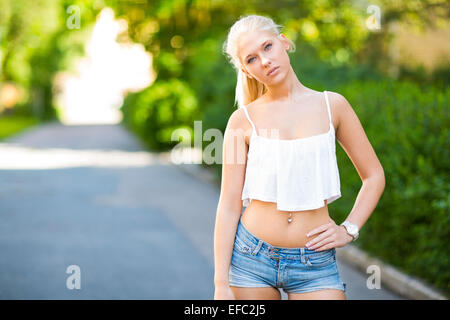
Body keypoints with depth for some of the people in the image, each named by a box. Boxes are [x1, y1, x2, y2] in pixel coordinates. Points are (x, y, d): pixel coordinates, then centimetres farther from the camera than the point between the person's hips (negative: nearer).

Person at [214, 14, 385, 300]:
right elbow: (229, 205, -2)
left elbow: (374, 175, 11)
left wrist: (349, 230, 0)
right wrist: (221, 284, -5)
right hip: (251, 257, 0)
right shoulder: (243, 120, -1)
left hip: (315, 264, 1)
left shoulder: (333, 105, 2)